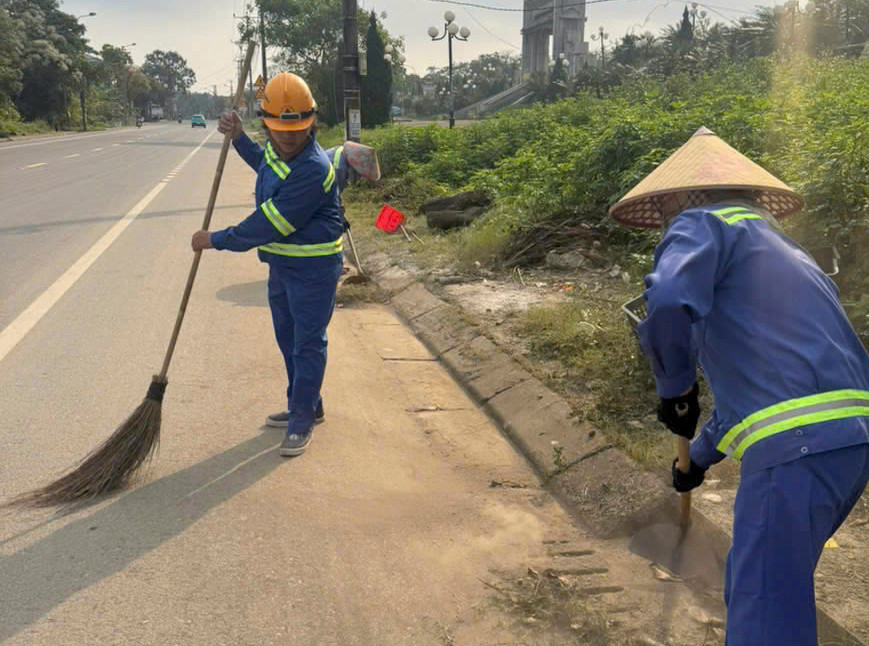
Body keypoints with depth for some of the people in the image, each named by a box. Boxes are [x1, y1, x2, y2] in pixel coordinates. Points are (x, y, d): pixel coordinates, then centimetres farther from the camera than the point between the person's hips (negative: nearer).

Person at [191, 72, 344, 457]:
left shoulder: (313, 170, -28)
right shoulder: (278, 150, 2)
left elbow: (266, 226, -28)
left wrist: (214, 240, -17)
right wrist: (238, 138, 19)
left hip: (313, 269, -10)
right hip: (281, 264, 10)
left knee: (307, 344, 1)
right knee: (288, 339, 19)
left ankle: (302, 421, 13)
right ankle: (306, 407, 35)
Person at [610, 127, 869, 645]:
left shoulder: (703, 224, 4)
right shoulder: (784, 251, 30)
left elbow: (668, 305, -20)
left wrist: (675, 388, -1)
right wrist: (701, 453, 46)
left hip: (795, 447, -9)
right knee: (757, 588, 24)